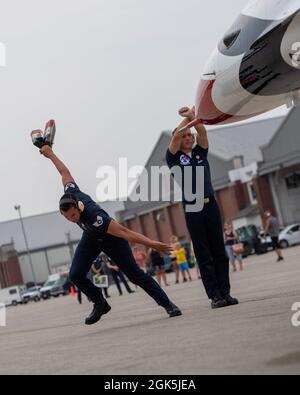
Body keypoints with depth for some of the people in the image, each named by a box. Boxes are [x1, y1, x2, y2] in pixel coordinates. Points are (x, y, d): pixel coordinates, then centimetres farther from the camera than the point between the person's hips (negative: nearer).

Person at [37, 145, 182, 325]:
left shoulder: (94, 216, -44)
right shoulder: (71, 194, -29)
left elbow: (124, 232, -46)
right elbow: (65, 172, -10)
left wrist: (151, 244, -48)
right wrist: (50, 154, 3)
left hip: (111, 237, -6)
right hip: (91, 238, 6)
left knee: (135, 274, -7)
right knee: (76, 275, -9)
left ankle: (168, 304, 4)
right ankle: (100, 303, 11)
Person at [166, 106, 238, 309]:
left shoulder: (200, 152, 16)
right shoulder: (174, 157, 6)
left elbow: (202, 131, 1)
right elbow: (177, 135, -7)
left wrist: (193, 116, -9)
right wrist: (188, 117, -2)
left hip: (211, 205, 3)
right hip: (191, 208, -3)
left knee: (219, 252, 2)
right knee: (203, 255, -2)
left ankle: (225, 293, 4)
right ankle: (215, 296, -3)